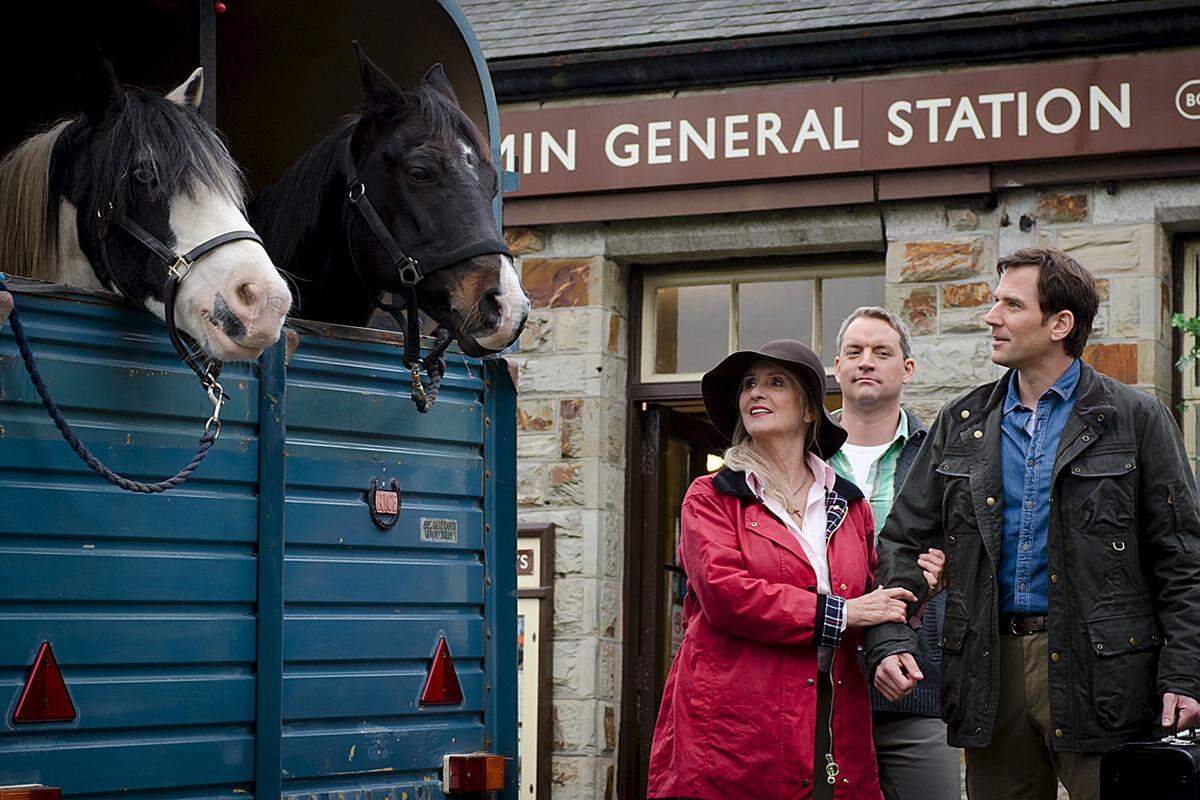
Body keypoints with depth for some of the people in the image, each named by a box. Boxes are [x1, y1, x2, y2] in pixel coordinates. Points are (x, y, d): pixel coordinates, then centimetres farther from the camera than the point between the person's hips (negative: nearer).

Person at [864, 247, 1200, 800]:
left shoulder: (1135, 419, 2)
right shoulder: (961, 424, 13)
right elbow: (904, 541, 11)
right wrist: (890, 640, -6)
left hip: (1100, 670, -3)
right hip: (991, 672, 4)